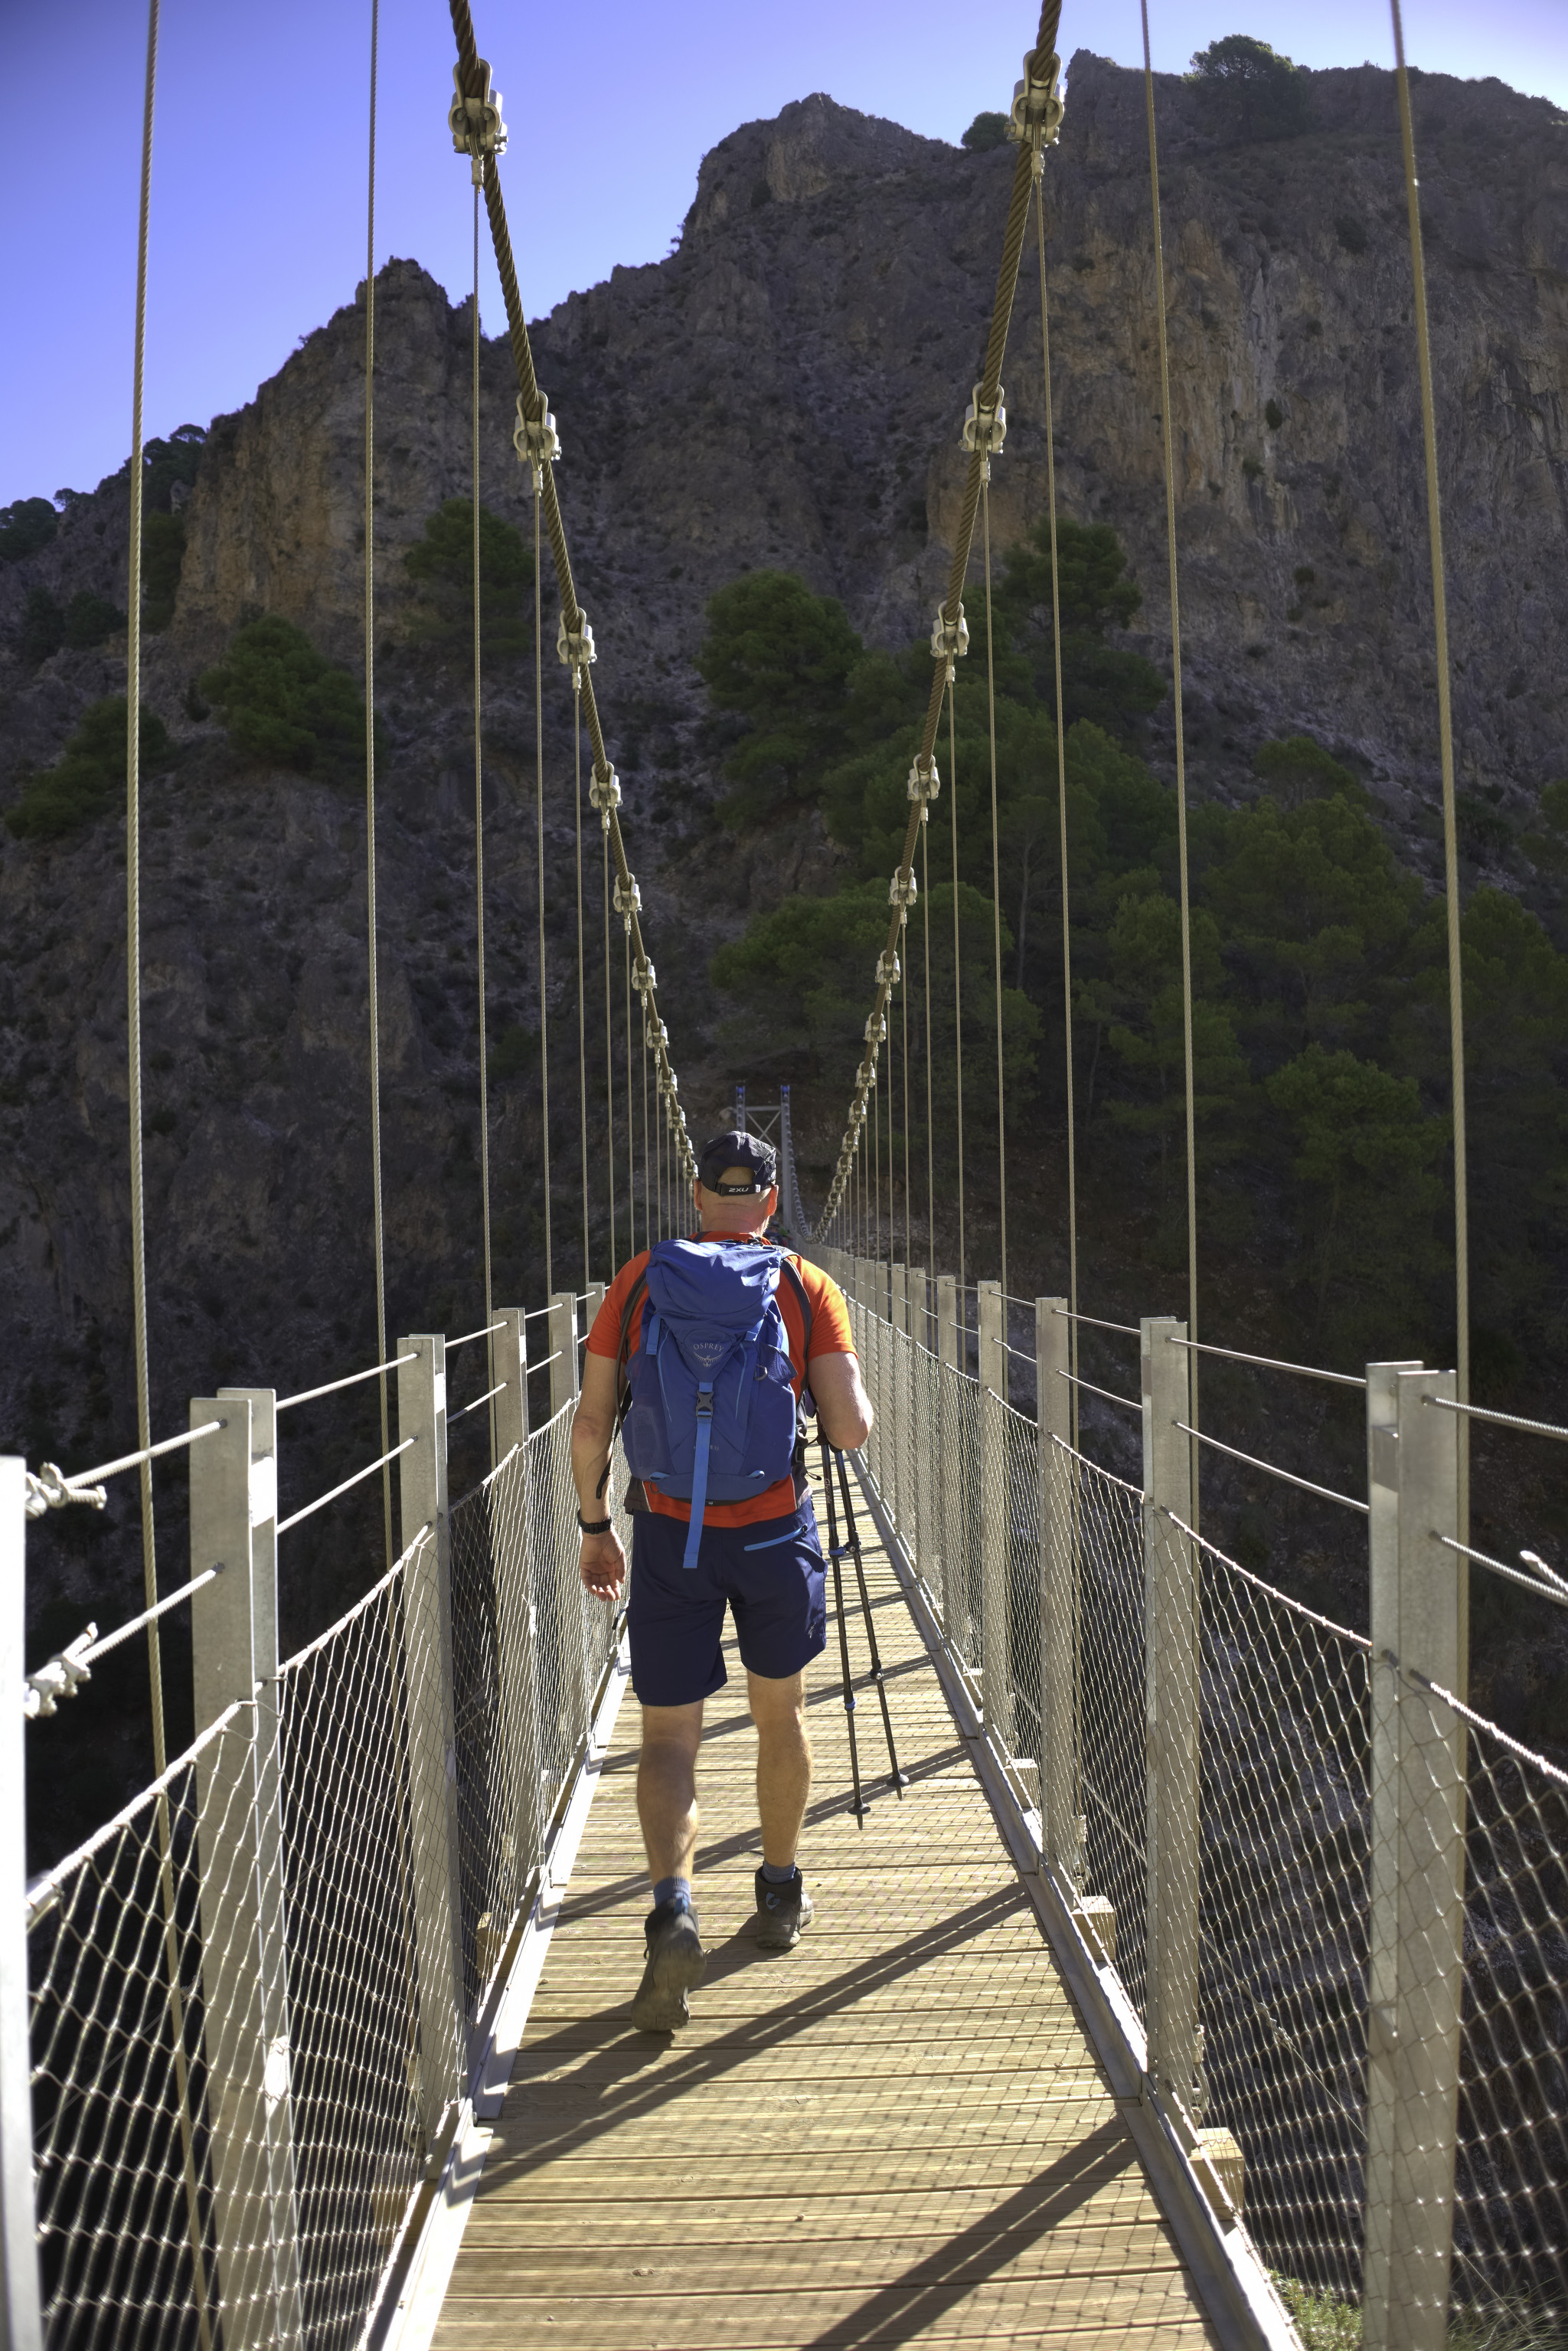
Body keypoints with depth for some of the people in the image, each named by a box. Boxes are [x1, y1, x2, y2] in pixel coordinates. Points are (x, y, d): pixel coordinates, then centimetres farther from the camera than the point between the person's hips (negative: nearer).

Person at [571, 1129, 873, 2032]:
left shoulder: (640, 1280, 0)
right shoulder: (809, 1288, -3)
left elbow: (590, 1426, -1)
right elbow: (852, 1431, -11)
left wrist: (594, 1525, 11)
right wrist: (846, 1391, 12)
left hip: (668, 1533, 0)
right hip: (775, 1530, 1)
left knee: (670, 1737, 7)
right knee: (780, 1712, 22)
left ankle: (674, 1908, -15)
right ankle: (781, 1895, 36)